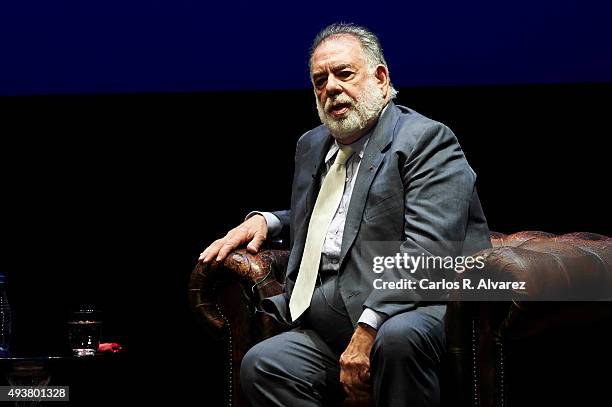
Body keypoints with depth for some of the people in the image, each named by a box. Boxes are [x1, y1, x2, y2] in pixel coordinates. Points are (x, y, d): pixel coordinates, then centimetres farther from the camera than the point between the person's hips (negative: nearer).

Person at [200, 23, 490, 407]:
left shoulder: (426, 140, -4)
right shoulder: (312, 145, 23)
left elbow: (427, 251, -17)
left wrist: (368, 329, -27)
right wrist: (264, 221, 18)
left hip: (409, 310, -7)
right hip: (327, 327, 7)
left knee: (398, 337, -39)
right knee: (261, 365, -20)